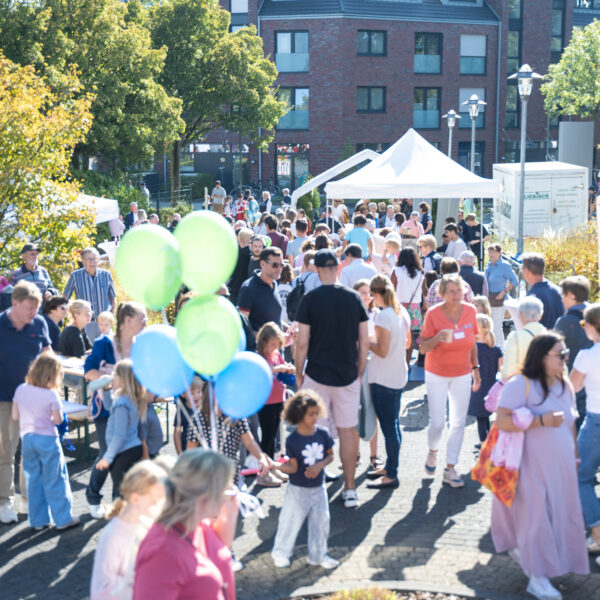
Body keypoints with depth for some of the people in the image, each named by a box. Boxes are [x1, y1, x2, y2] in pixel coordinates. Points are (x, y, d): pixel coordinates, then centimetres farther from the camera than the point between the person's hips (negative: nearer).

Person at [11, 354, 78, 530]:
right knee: (55, 481, 4)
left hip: (27, 438, 5)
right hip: (47, 438, -4)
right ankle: (63, 519, 10)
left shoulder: (21, 390, 0)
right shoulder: (51, 395, -14)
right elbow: (58, 420, -9)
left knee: (33, 480, 12)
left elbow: (15, 416, 6)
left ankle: (38, 520, 17)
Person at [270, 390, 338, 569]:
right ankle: (281, 552, 27)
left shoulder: (322, 434, -5)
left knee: (321, 521, 9)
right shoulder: (292, 440, -15)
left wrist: (320, 465, -14)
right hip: (298, 489, -4)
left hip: (318, 487, 4)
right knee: (291, 521, 5)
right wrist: (276, 466, -31)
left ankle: (318, 554, 28)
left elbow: (330, 455, 5)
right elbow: (293, 467, -14)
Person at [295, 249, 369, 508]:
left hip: (317, 376, -2)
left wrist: (298, 373, 3)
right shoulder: (354, 298, 0)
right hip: (348, 376, 3)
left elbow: (302, 343, -9)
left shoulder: (310, 299, -9)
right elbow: (364, 343, 2)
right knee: (348, 431, 10)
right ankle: (350, 489, 15)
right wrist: (359, 372, 13)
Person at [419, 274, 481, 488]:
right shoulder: (433, 314, -15)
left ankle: (450, 469, 16)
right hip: (437, 375, -3)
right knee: (437, 422, -3)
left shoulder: (470, 311, -4)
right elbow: (423, 348, -13)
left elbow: (472, 343, 8)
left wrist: (475, 368, 7)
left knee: (458, 424, 4)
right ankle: (433, 452, 30)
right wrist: (439, 337, -30)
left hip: (462, 375, 3)